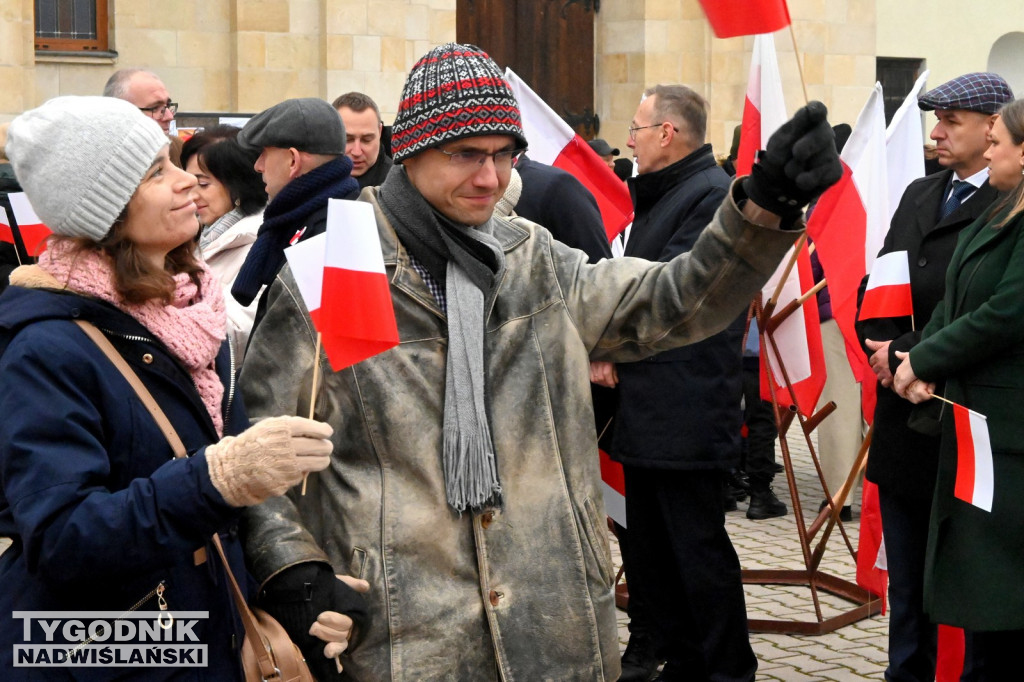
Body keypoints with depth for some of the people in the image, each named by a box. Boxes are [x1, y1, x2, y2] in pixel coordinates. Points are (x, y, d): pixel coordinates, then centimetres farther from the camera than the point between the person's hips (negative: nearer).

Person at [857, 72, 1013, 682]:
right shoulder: (919, 196, 14)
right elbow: (876, 285, 15)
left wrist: (907, 355, -14)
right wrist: (882, 350, -2)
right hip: (902, 416, 8)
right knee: (907, 581, 16)